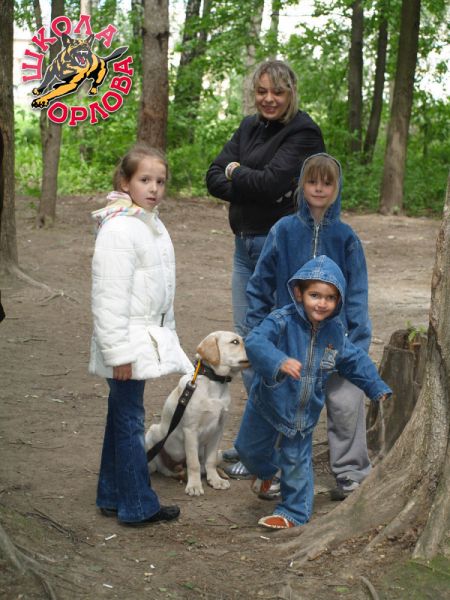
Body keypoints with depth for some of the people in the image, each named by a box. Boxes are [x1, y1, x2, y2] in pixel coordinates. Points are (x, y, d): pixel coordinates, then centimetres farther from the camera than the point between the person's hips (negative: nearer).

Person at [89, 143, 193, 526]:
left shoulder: (151, 224, 11)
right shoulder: (119, 229, -19)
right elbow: (109, 296, -22)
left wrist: (167, 335, 21)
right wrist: (118, 352, -22)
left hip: (149, 336, 10)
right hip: (128, 341, -10)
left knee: (122, 417, 16)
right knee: (130, 421, -1)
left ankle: (112, 496, 25)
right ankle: (138, 506, 7)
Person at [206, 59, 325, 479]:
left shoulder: (303, 133, -10)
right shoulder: (250, 127, 14)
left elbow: (272, 181, -22)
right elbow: (214, 177, 5)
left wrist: (235, 173, -4)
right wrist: (253, 187, -12)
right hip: (245, 243, 8)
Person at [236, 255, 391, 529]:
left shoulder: (336, 331, -8)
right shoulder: (282, 321, -26)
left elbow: (356, 360, 8)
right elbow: (255, 342, -43)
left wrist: (378, 388, 9)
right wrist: (279, 361, -60)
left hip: (305, 412, 1)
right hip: (267, 405, -1)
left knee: (298, 461, 8)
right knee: (250, 449, 21)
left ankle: (294, 511, 26)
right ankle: (265, 471, 54)